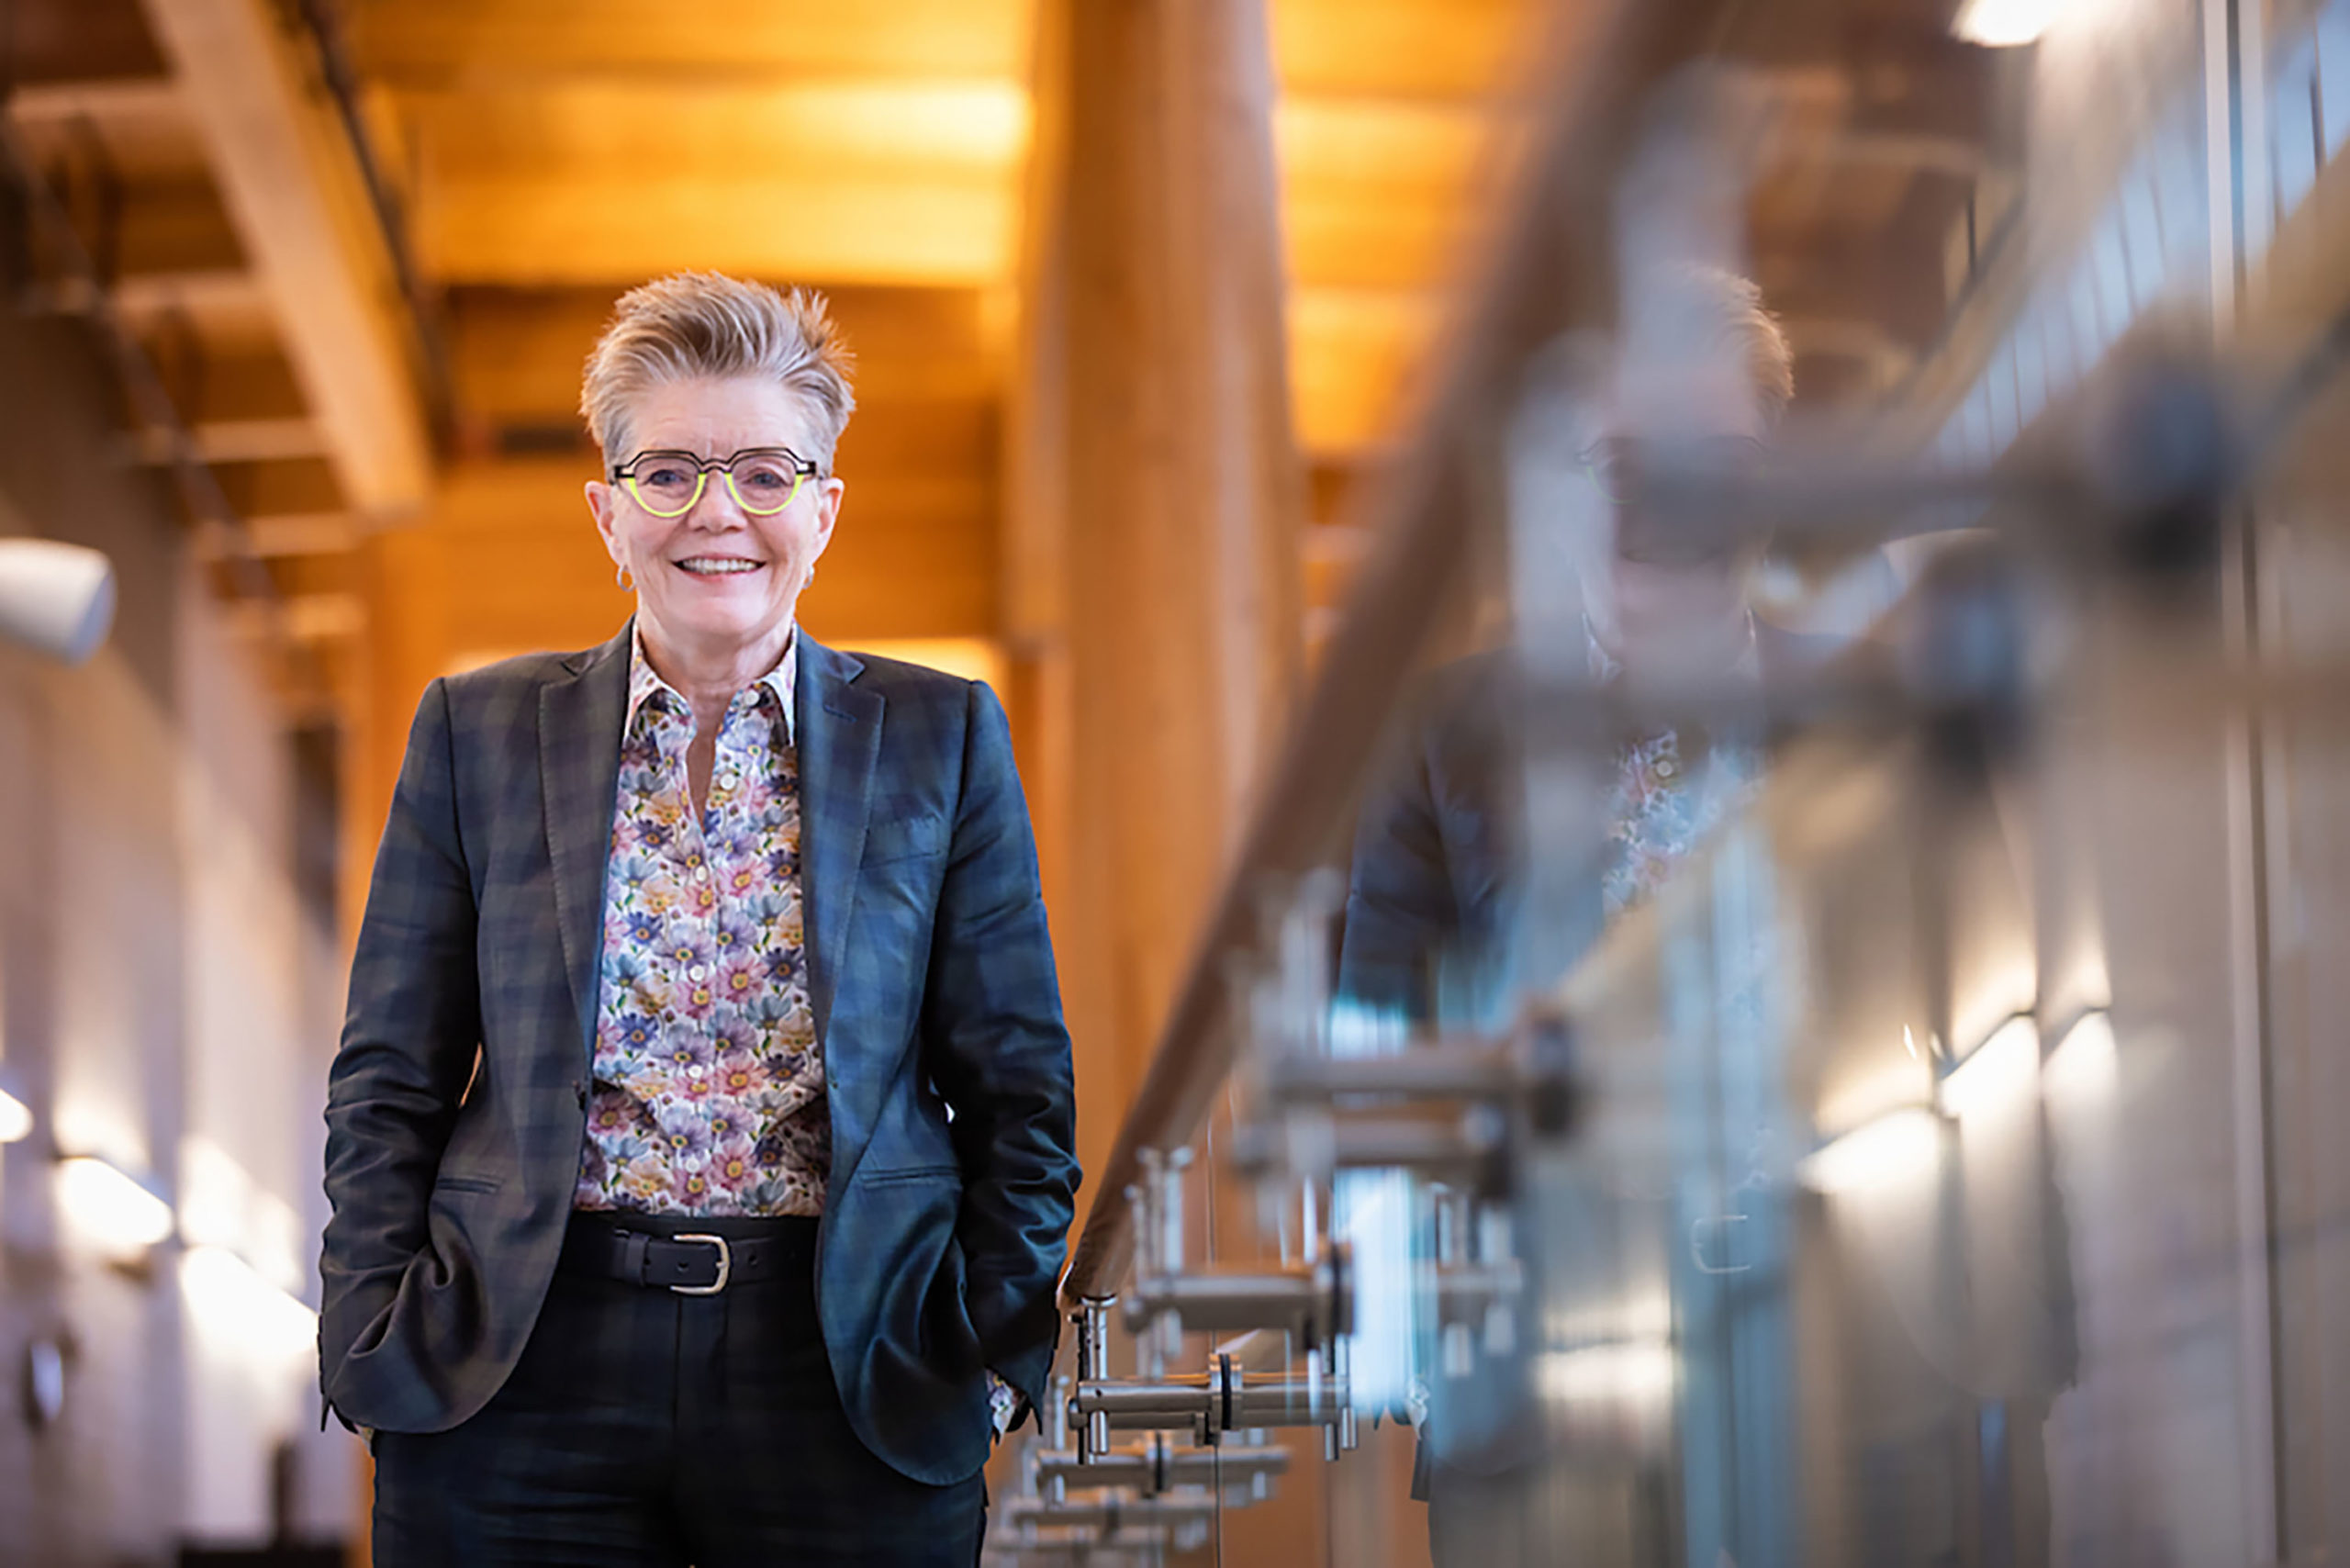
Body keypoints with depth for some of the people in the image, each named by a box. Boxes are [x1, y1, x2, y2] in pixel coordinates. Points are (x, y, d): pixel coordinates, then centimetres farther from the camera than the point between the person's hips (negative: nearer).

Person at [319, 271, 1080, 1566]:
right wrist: (383, 1348, -2)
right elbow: (388, 1079, 8)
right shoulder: (477, 732, 8)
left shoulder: (943, 739, 7)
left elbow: (1016, 1084, 7)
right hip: (527, 1390, 0)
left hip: (851, 1390, 0)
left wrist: (994, 1351, 0)